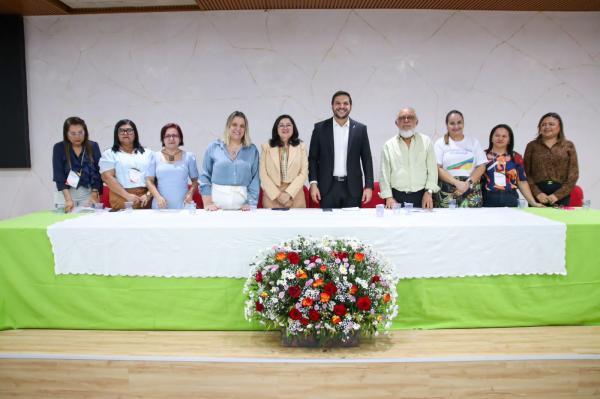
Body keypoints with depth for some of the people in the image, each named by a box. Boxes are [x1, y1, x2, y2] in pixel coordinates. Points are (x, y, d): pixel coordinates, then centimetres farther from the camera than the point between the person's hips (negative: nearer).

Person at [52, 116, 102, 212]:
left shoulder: (93, 147, -1)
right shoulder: (59, 148, -5)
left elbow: (98, 172, -2)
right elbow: (58, 175, -10)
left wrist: (94, 195, -12)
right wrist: (68, 199, -21)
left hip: (88, 192, 1)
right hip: (65, 193, -1)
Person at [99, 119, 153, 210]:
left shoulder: (147, 153, 15)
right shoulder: (109, 154, 9)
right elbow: (107, 177, -4)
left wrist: (148, 195, -8)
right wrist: (127, 196, -13)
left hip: (144, 199, 2)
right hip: (121, 198, -1)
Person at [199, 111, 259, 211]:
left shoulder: (252, 150, 6)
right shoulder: (213, 147, 5)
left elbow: (255, 179, 3)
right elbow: (205, 177, 4)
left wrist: (251, 204, -7)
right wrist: (208, 203, -3)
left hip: (242, 201, 0)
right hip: (217, 200, 0)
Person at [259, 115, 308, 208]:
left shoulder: (301, 146, 8)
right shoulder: (267, 147, 6)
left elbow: (304, 173, 0)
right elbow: (263, 174, 0)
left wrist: (288, 193, -11)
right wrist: (277, 194, -10)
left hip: (295, 196, 0)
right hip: (271, 197, 0)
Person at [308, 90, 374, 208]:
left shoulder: (360, 129, 5)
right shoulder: (320, 128, 4)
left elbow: (367, 159, 6)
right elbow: (313, 158, 4)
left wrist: (369, 186, -1)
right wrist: (313, 183, -6)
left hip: (352, 188, 1)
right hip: (327, 188, 0)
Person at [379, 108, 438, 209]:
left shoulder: (426, 142, 7)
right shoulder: (389, 145, 6)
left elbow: (432, 170, 4)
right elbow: (384, 173, 3)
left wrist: (429, 192, -5)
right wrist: (388, 197, -4)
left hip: (421, 197, 1)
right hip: (397, 197, 0)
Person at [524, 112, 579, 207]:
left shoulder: (568, 146, 9)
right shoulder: (532, 145, 8)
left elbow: (573, 174, 2)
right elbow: (526, 173, 2)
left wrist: (558, 195, -9)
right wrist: (537, 193, -11)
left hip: (561, 195, 1)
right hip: (538, 194, 0)